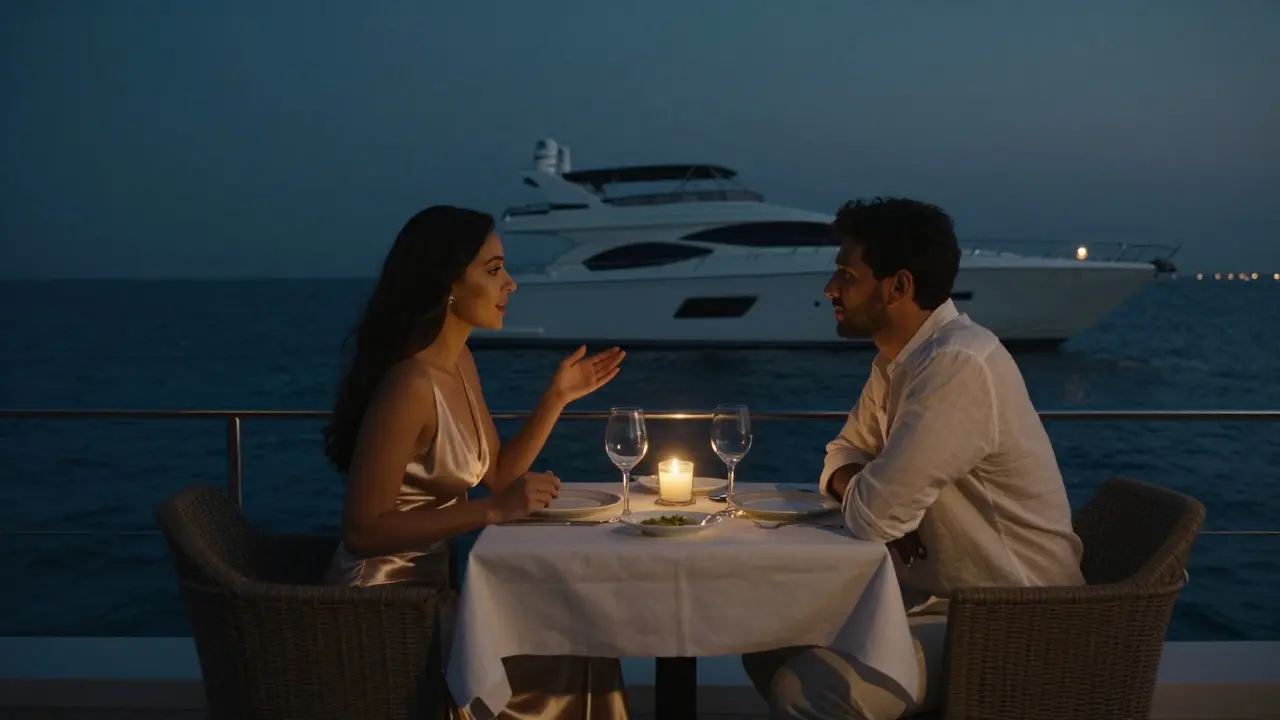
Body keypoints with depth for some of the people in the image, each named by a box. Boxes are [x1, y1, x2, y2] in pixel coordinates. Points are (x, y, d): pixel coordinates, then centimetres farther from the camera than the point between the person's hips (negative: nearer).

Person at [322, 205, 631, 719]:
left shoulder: (459, 361, 4)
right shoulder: (410, 384, -24)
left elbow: (497, 475, 10)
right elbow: (363, 530, -25)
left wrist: (556, 398, 1)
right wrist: (493, 511, -26)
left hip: (426, 583, 8)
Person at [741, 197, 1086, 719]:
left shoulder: (958, 364, -26)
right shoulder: (900, 357, 5)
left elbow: (872, 516, -27)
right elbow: (844, 456, 14)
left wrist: (864, 496, -4)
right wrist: (861, 489, -9)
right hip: (935, 593, 9)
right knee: (769, 644, 4)